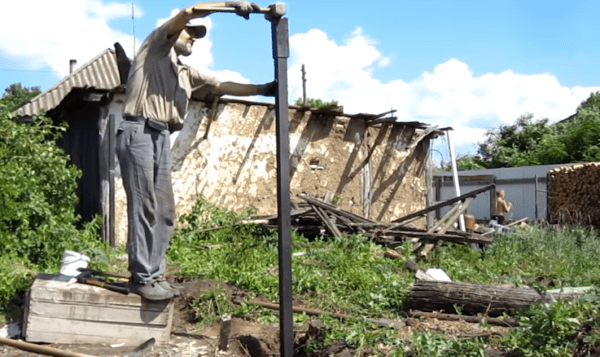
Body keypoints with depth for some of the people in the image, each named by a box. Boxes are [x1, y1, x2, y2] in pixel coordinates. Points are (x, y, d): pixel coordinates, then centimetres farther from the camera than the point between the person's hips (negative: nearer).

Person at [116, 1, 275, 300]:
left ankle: (153, 275, 8)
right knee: (143, 208, -10)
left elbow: (221, 87, 22)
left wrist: (261, 89, 13)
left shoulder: (186, 74, 27)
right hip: (138, 133, -8)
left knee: (164, 212, 3)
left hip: (162, 139, 8)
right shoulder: (156, 48, 8)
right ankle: (141, 277, -7)